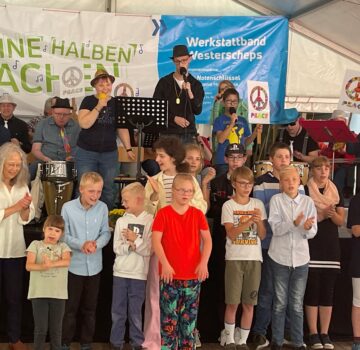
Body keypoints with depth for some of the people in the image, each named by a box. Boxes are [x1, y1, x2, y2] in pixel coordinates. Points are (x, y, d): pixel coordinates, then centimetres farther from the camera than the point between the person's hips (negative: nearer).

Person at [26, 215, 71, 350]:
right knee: (40, 328, 4)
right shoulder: (35, 244, 4)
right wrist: (43, 266, -28)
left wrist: (51, 264, -28)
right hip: (39, 293, -1)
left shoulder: (63, 246, 7)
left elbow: (66, 262, -13)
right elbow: (29, 266, -9)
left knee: (56, 328, 10)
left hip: (58, 293, 1)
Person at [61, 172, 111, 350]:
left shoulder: (103, 208, -6)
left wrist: (97, 243, -20)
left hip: (94, 265, 2)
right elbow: (64, 235, -10)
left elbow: (106, 233, -1)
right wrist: (81, 245, -23)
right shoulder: (68, 208, -12)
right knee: (70, 307, 10)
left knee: (90, 308, 16)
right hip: (74, 265, -2)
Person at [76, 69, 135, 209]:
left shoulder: (116, 103, 7)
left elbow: (122, 128, 8)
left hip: (110, 153, 3)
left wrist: (128, 148, 2)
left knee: (107, 189, 8)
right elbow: (84, 124, -17)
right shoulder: (88, 101, -3)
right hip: (87, 153, -3)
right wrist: (99, 106, -19)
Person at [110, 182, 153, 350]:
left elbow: (149, 250, -9)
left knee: (135, 312, 7)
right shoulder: (121, 221, 2)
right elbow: (117, 248, -2)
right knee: (117, 311, 9)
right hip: (120, 272, 3)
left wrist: (135, 239, -18)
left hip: (139, 274, -2)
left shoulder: (150, 221, -6)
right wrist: (130, 246, -18)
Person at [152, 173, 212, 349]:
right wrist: (165, 264, -18)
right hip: (170, 274, -2)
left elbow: (207, 239, 3)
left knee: (189, 316, 10)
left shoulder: (198, 214, 5)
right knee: (169, 316, 0)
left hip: (193, 274, 3)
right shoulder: (163, 213, -2)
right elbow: (156, 241, -8)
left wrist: (204, 263, -9)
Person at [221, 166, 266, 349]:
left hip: (254, 258, 2)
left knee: (249, 304, 5)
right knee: (232, 303, 1)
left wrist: (259, 221, -15)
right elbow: (231, 234, -11)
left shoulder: (258, 204, 7)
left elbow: (262, 235, 4)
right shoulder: (228, 205, -1)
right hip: (234, 258, -2)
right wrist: (249, 221, -23)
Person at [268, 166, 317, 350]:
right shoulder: (276, 200, -4)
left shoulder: (308, 201, 1)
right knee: (280, 303, 8)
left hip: (301, 258, 1)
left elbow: (312, 232, -1)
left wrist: (308, 227, -24)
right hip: (280, 258, -1)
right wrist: (294, 223, -28)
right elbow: (275, 228, -13)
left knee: (297, 304, 9)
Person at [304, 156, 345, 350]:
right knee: (312, 290, -2)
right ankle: (313, 333, 6)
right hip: (311, 247, -4)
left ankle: (325, 333, 13)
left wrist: (333, 215, -14)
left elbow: (341, 221, 6)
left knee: (328, 291, 6)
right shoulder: (304, 191, -2)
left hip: (331, 246, 4)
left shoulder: (336, 192, 10)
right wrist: (322, 214, -15)